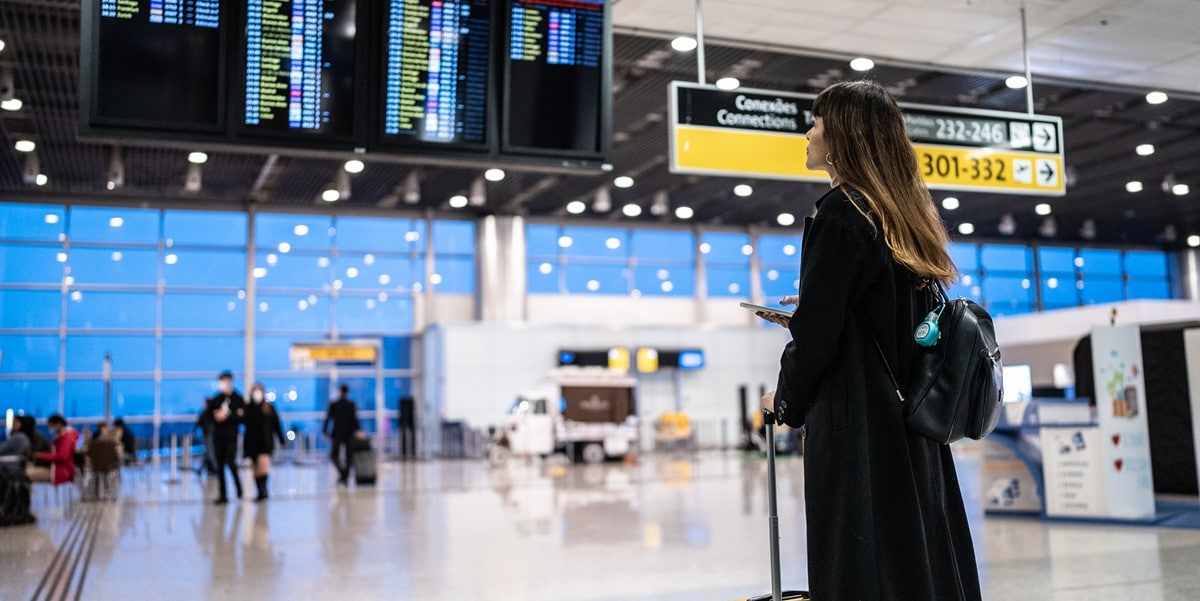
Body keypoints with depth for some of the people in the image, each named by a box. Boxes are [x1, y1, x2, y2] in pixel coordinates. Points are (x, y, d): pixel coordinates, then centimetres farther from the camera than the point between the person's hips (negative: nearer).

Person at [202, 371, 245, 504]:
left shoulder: (238, 399, 2)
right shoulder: (215, 400, 10)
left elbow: (243, 417, -6)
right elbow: (205, 417, 8)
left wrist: (227, 416, -15)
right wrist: (214, 417, -12)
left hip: (231, 437, -3)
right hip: (218, 437, 3)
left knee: (231, 462, -15)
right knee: (220, 467, 4)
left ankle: (238, 487, 9)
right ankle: (222, 495, 9)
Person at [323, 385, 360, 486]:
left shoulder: (333, 404, -3)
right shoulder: (351, 404, -1)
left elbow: (328, 418, -2)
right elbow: (354, 418, -9)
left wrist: (325, 431, 4)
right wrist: (356, 430, -12)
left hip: (337, 433, -1)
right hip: (348, 433, 1)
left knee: (334, 455, 9)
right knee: (347, 456, 8)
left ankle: (341, 472, -13)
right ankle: (345, 477, 6)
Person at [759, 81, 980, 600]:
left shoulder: (838, 213, -12)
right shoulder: (907, 215, 13)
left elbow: (817, 338, -14)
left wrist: (785, 401, 3)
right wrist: (803, 315, 22)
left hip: (855, 426, -9)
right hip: (912, 421, 9)